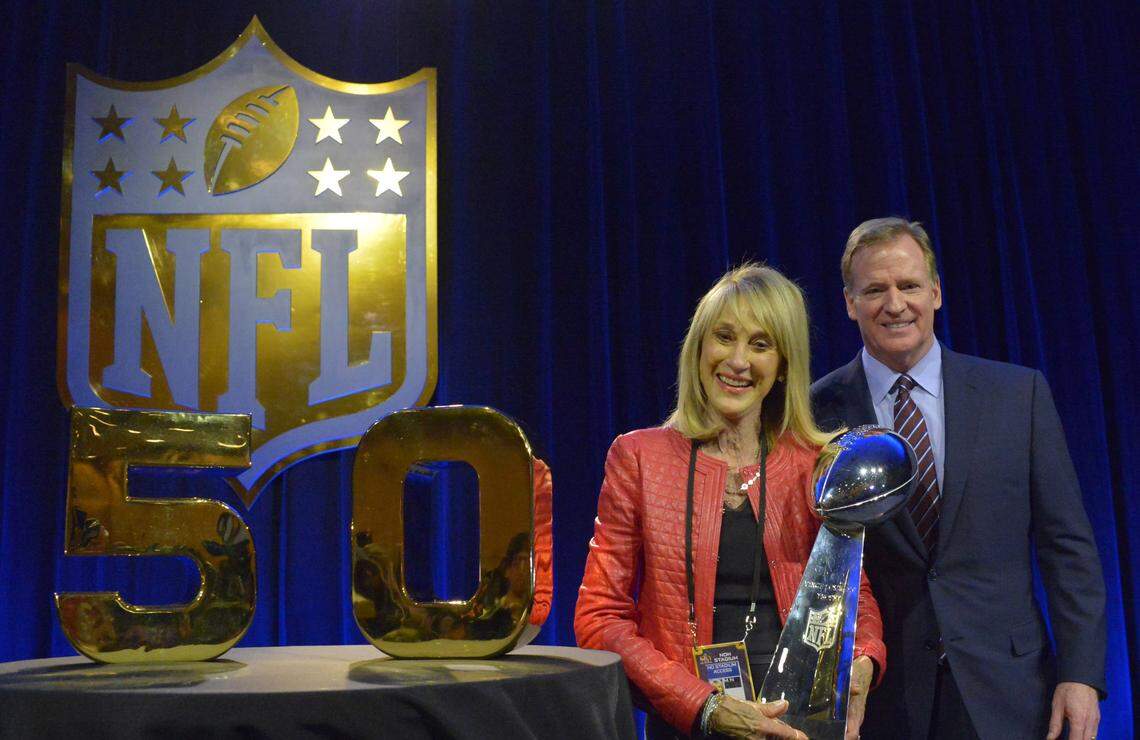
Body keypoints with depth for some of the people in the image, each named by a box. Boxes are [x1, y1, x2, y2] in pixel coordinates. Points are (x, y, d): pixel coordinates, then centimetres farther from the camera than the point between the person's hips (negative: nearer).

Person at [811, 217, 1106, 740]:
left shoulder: (1019, 393, 0)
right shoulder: (818, 412, -4)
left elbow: (1067, 544, 1)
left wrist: (1081, 674, -5)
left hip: (1004, 695, 1)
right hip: (879, 697, -1)